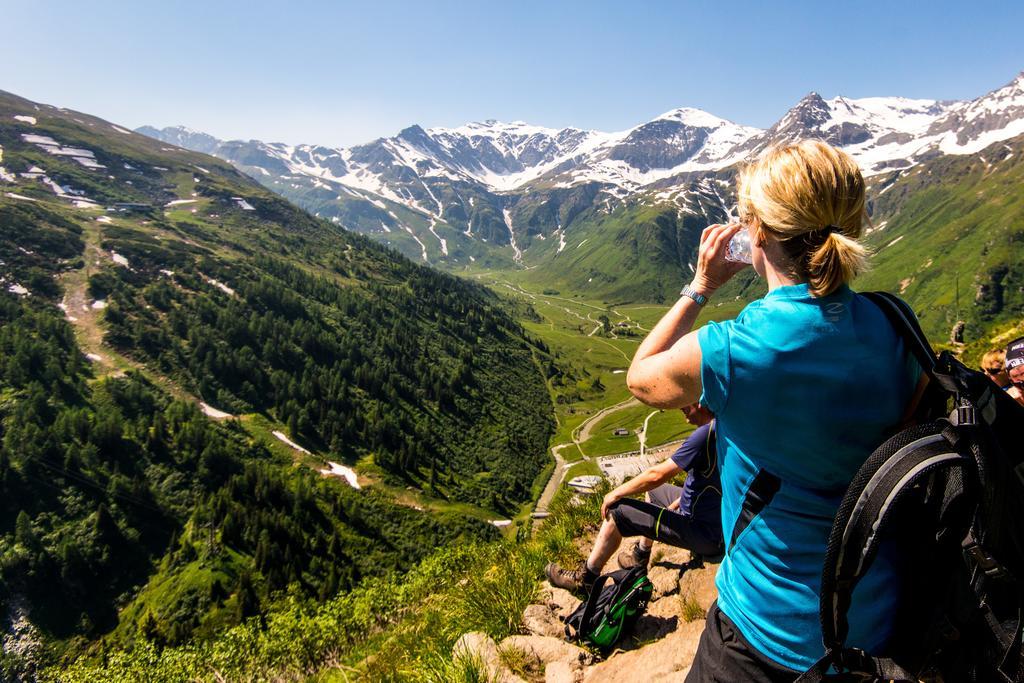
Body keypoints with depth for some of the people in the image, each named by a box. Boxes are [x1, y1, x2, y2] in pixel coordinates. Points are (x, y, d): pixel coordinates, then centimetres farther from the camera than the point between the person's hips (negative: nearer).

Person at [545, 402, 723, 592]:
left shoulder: (705, 434, -27)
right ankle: (641, 554, 36)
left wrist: (615, 494, -12)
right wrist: (676, 504, 12)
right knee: (652, 490, 26)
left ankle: (586, 577, 13)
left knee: (616, 511, -5)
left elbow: (657, 474, -24)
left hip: (704, 533, -9)